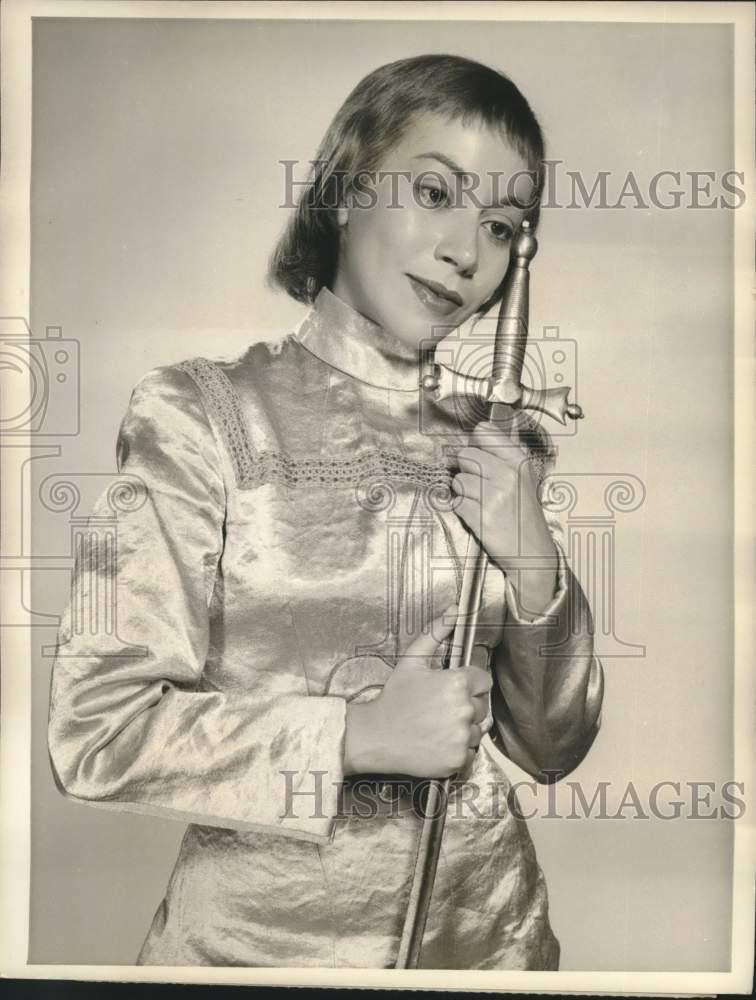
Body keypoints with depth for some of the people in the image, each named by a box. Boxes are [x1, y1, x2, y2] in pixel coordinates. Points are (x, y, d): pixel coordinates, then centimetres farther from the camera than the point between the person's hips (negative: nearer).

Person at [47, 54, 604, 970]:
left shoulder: (503, 441, -1)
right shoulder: (203, 413, -13)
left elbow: (554, 748, 1)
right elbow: (95, 732, -15)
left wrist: (531, 562, -14)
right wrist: (356, 732, -22)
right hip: (259, 928, -3)